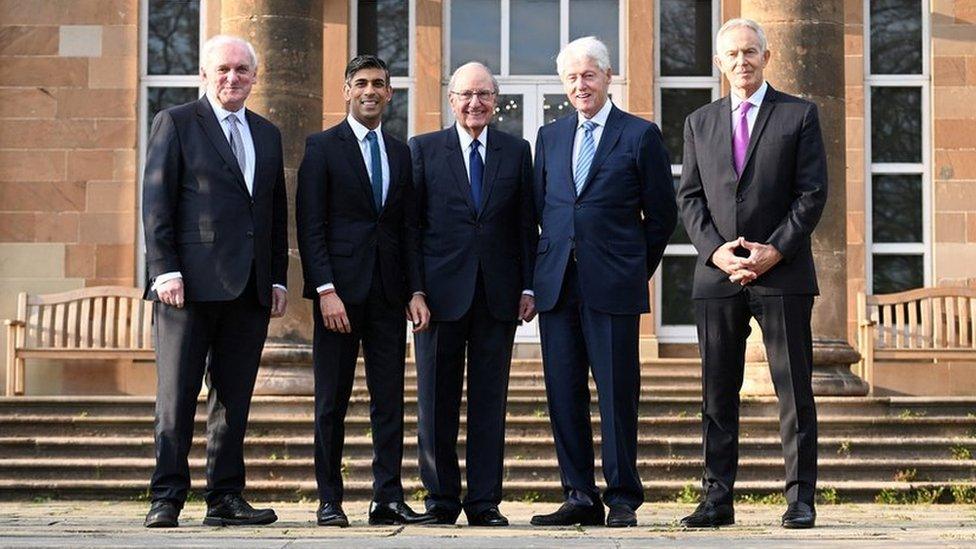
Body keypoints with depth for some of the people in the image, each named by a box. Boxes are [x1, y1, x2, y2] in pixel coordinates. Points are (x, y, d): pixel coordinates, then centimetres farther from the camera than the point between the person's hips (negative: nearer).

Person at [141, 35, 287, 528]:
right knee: (176, 395, -4)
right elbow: (155, 202, -3)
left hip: (250, 288, 5)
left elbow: (278, 214, 20)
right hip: (191, 283, -5)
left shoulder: (267, 135, 18)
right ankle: (167, 498, 0)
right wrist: (165, 271, -12)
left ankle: (225, 497, 12)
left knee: (234, 398, 7)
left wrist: (278, 278, 11)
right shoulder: (175, 123, 3)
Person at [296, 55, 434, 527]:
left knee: (390, 399, 2)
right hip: (339, 289, -4)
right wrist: (326, 290, -14)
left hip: (388, 292, 4)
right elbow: (310, 226, -5)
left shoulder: (401, 153, 15)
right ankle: (329, 501, 6)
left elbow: (407, 228, 15)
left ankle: (388, 499, 5)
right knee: (332, 400, 1)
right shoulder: (323, 147, 1)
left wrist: (416, 290, 4)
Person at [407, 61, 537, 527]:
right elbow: (411, 222, 3)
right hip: (442, 292, -1)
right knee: (436, 401, 3)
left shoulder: (516, 151, 10)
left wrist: (528, 286, 2)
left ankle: (484, 501, 8)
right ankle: (441, 498, 12)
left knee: (490, 401, 3)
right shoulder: (424, 149, 6)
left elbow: (526, 223, 9)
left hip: (497, 293, 1)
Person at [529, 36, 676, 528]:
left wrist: (636, 270, 6)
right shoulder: (549, 137, 14)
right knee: (563, 394, 4)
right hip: (556, 283, 4)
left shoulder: (640, 136, 1)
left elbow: (662, 215, 4)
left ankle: (622, 500, 6)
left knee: (617, 394, -2)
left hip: (613, 285, -4)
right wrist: (543, 270, 13)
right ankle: (580, 497, 12)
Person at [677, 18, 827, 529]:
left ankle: (800, 500, 2)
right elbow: (689, 197, 9)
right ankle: (717, 498, 7)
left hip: (783, 273, -3)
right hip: (718, 275, 3)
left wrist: (775, 250, -11)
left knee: (794, 389, -2)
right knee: (717, 394, 3)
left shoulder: (798, 115, 5)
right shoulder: (700, 123, 15)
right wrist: (715, 250, -7)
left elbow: (813, 192, -1)